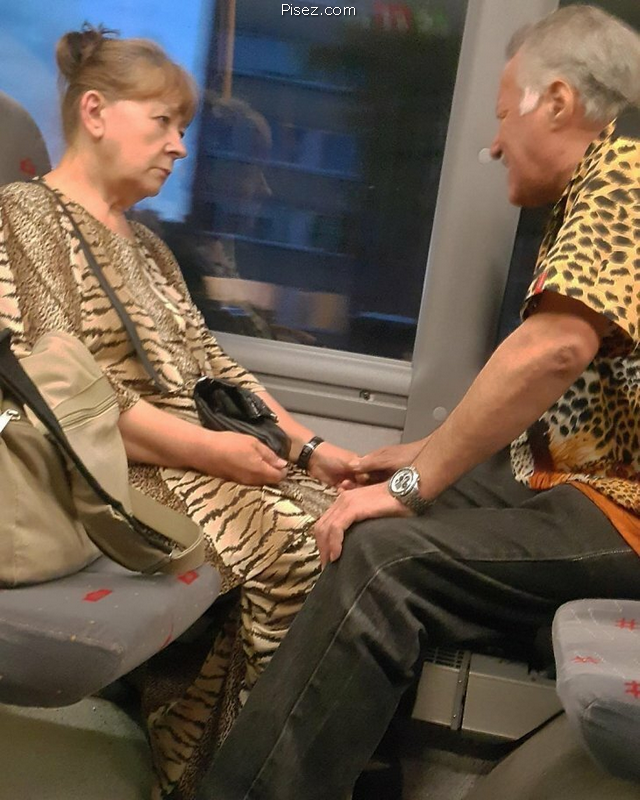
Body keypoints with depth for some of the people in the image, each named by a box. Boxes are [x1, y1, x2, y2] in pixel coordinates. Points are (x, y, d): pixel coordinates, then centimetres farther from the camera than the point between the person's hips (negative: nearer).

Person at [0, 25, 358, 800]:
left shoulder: (145, 245, 22)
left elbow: (211, 366, 14)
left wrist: (308, 446, 1)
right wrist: (205, 448, -19)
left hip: (203, 455, 7)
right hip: (109, 469, -7)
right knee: (289, 547, -25)